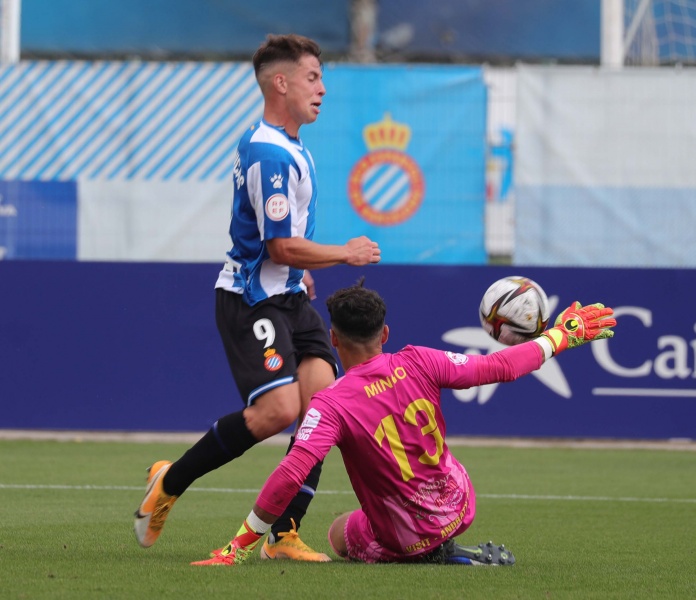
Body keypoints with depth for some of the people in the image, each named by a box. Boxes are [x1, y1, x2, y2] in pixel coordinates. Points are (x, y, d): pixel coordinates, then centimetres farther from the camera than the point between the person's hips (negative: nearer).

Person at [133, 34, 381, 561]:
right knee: (278, 408, -22)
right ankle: (169, 482, -4)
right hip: (251, 299, -10)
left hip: (288, 297, 10)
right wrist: (346, 254, -7)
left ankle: (284, 534, -7)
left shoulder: (289, 147, 16)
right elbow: (283, 247, -20)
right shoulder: (269, 154, -18)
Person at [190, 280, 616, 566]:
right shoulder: (418, 364, -13)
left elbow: (291, 474, -33)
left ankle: (437, 556, 3)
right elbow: (498, 367, -4)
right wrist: (559, 337, 12)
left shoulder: (331, 404, -24)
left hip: (405, 538, -6)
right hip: (458, 506, 6)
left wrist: (242, 544, -27)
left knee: (340, 535, 27)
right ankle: (450, 550, 30)